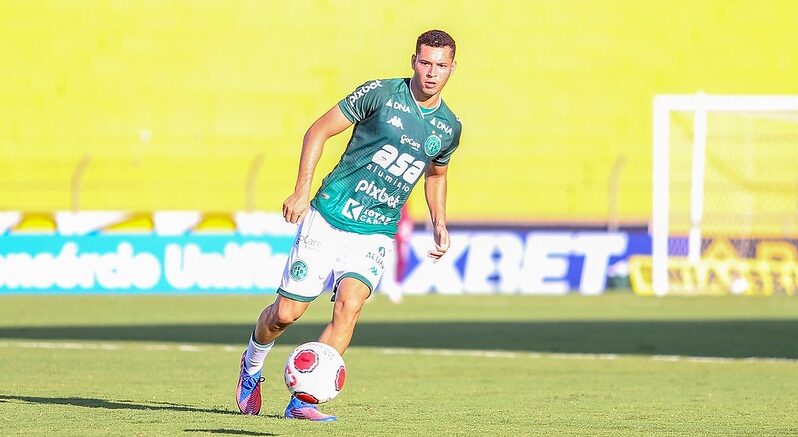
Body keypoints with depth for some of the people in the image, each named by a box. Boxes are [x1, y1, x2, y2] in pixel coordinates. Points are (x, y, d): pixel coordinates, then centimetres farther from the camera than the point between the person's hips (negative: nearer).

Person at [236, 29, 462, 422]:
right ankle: (252, 365, 32)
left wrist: (439, 224, 15)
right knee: (287, 312, -1)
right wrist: (302, 189, -12)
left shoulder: (449, 127, 6)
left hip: (375, 234, 3)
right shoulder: (380, 93, -8)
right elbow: (319, 131, -3)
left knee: (349, 303, -22)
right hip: (328, 217, -2)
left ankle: (303, 400, -19)